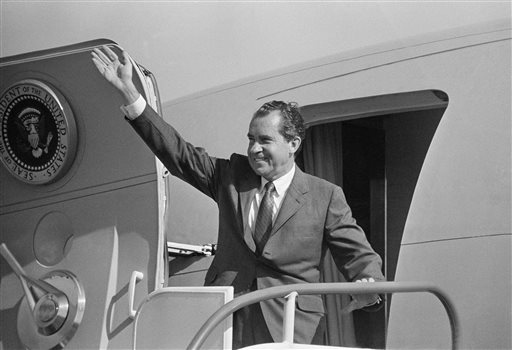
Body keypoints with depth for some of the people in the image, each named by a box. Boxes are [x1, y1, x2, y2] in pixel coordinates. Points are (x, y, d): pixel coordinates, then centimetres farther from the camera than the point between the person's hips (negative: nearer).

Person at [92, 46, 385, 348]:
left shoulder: (326, 196, 5)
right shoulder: (232, 175, 13)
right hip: (225, 322, 3)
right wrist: (128, 90, 3)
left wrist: (369, 286, -20)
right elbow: (178, 152, 10)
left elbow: (358, 254, 5)